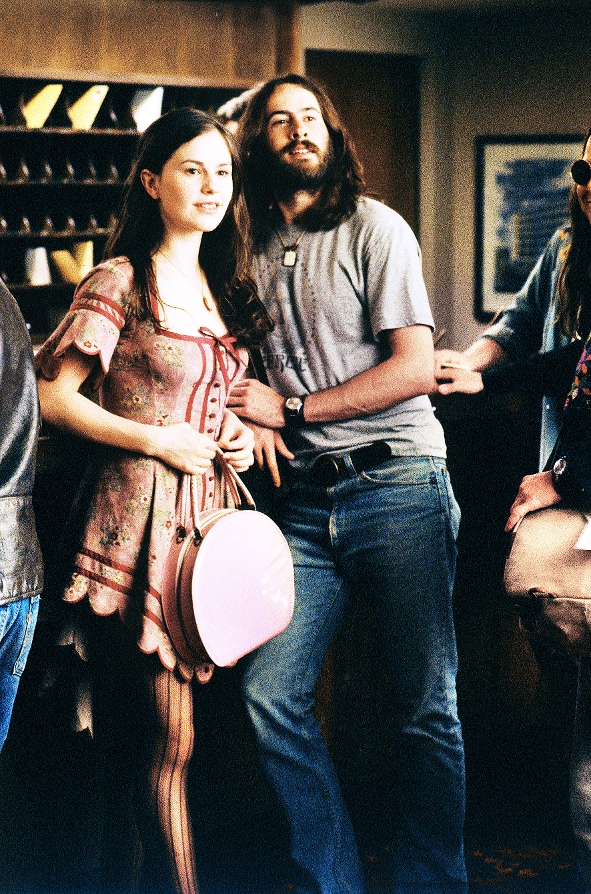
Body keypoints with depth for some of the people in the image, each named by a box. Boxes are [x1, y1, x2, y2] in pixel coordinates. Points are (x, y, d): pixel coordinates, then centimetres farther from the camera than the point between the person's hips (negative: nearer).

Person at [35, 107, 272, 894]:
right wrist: (157, 440, -13)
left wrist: (238, 434, 8)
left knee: (139, 739, 10)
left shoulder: (223, 287, 16)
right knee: (170, 739, -7)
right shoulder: (121, 282, -6)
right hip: (137, 514, -7)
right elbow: (52, 395, -9)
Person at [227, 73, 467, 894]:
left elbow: (414, 369, -8)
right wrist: (253, 419, 2)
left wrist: (291, 410, -6)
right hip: (307, 501, 5)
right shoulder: (255, 252, 15)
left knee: (427, 709, -1)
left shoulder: (374, 228, 0)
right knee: (269, 695, -3)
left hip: (397, 488, -5)